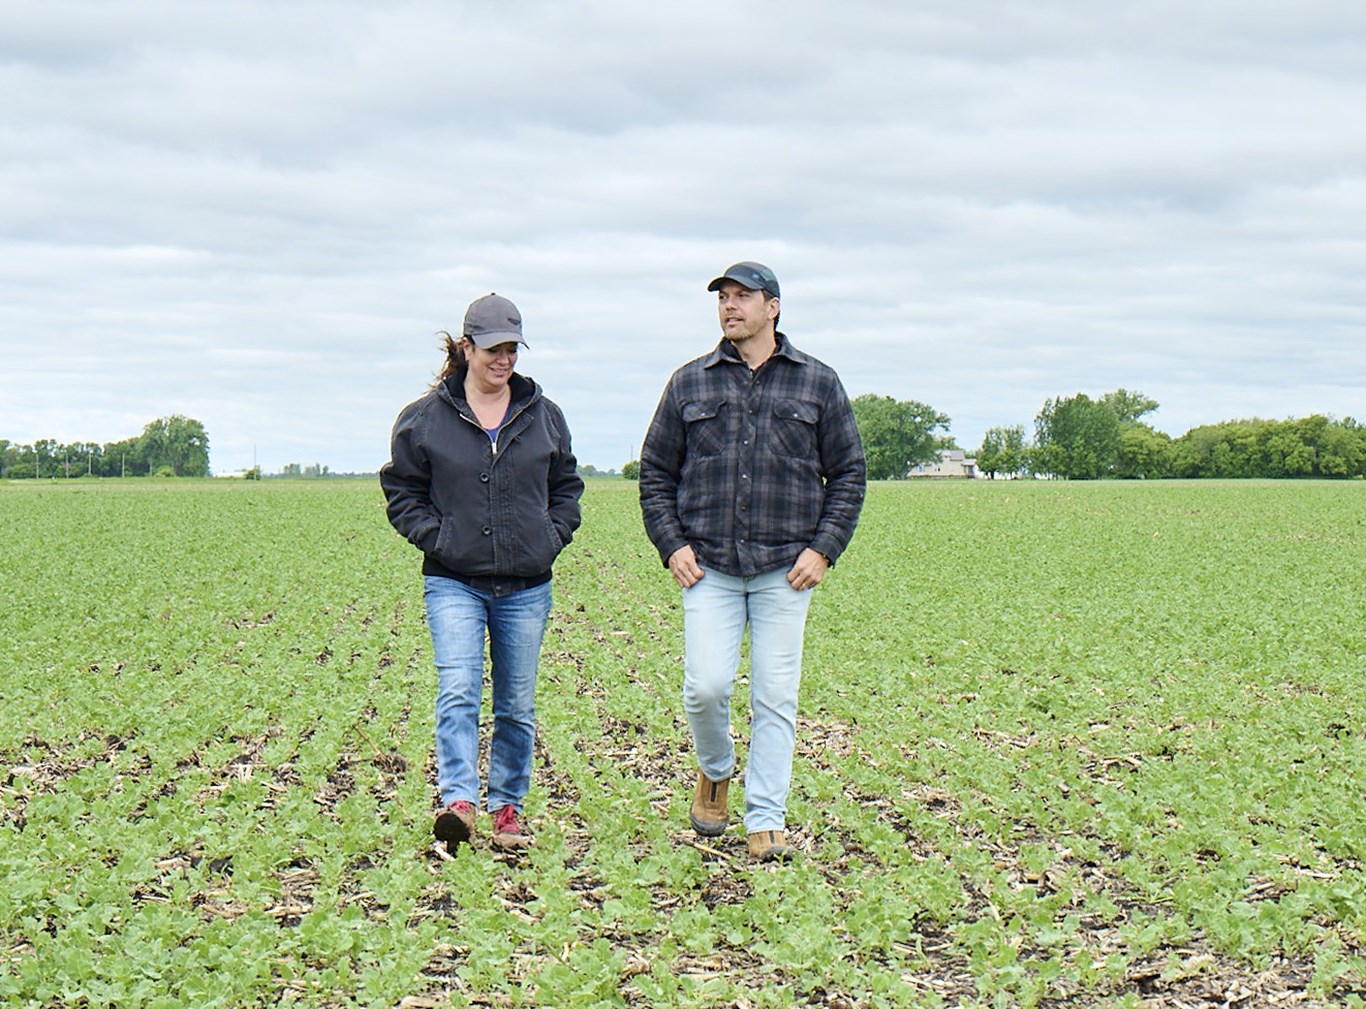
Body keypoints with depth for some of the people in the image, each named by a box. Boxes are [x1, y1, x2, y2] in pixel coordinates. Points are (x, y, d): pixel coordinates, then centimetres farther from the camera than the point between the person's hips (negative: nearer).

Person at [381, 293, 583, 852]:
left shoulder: (544, 417, 9)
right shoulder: (424, 418, 1)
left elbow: (567, 486, 20)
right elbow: (401, 490, 7)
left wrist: (553, 536, 4)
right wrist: (435, 536, -6)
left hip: (526, 586, 3)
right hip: (454, 583, -3)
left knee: (517, 705, 8)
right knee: (457, 691, -19)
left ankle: (507, 808, 20)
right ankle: (458, 801, -27)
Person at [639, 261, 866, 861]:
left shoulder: (817, 384, 7)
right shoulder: (690, 383, 9)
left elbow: (848, 473, 10)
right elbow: (655, 472, 14)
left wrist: (824, 548, -1)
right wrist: (671, 544, 1)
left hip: (785, 570, 0)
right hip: (708, 568, 0)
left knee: (775, 698, 0)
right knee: (706, 685, -9)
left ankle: (766, 823, 8)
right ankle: (715, 772, 22)